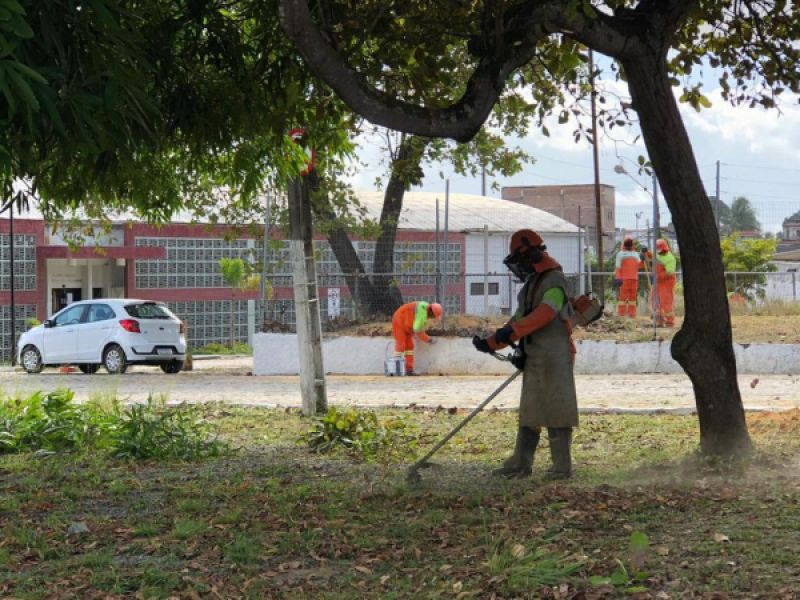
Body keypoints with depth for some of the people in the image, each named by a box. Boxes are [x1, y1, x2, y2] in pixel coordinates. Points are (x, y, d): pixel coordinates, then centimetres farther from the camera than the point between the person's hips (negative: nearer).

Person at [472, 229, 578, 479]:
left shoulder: (554, 281, -11)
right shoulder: (531, 284, 19)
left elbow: (544, 313, -27)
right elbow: (520, 319, 21)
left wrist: (511, 331, -34)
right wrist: (490, 343, 13)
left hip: (554, 357, -10)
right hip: (533, 357, 10)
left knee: (555, 410, -7)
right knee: (528, 412, 10)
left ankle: (562, 466, -2)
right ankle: (521, 464, 14)